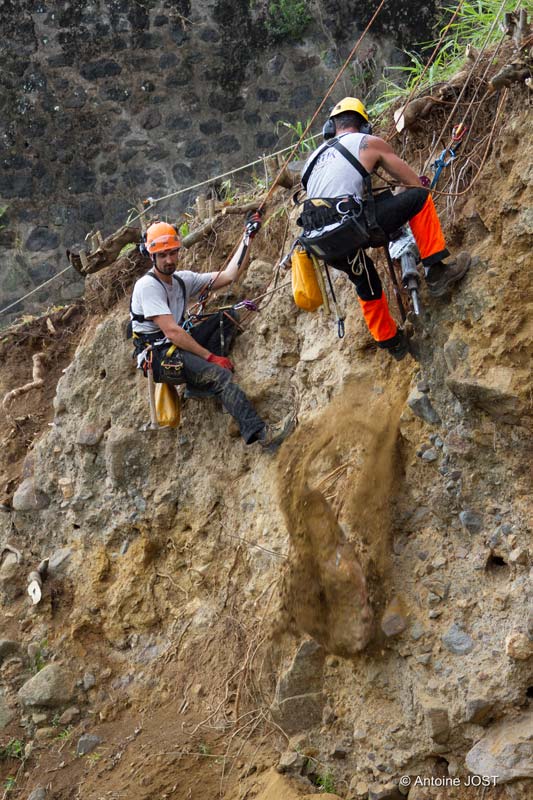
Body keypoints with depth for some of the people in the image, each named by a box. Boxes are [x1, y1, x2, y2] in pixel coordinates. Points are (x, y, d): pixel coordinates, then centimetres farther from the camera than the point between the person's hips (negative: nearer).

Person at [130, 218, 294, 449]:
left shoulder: (182, 279, 9)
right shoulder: (147, 286, -15)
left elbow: (228, 275, 6)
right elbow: (171, 331, -22)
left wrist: (247, 237, 2)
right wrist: (211, 356, -21)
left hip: (177, 346, 9)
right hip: (158, 357, -9)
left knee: (227, 319, 1)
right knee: (220, 374, -27)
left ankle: (200, 382, -12)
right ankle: (261, 433, -38)